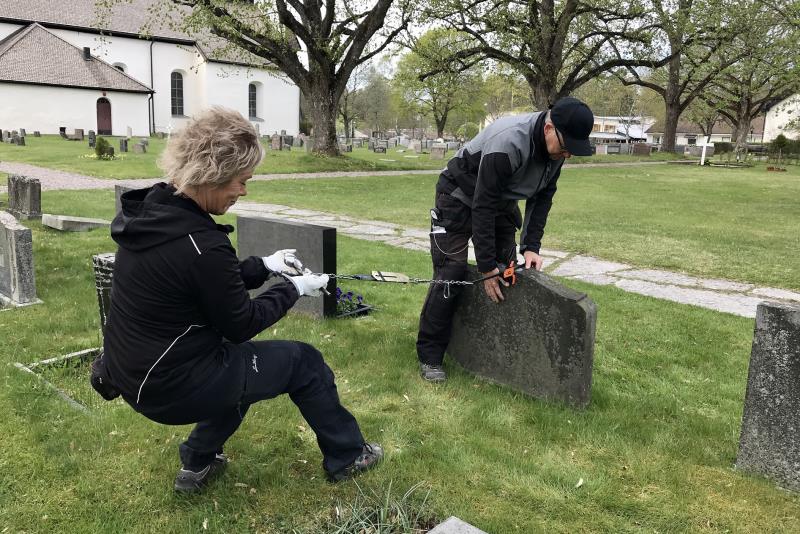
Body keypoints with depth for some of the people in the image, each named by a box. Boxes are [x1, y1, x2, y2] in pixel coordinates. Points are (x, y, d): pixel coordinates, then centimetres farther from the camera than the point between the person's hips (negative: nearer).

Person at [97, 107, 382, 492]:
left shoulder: (150, 211, -1)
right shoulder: (201, 245, -29)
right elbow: (241, 325, -15)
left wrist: (264, 266, 6)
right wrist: (293, 289, -2)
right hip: (172, 388, -8)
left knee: (243, 358, 29)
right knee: (303, 361, 7)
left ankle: (198, 462, 31)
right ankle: (347, 456, 27)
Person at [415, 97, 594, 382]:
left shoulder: (555, 147, -14)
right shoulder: (508, 143, -38)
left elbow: (541, 199, -3)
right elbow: (482, 207, -34)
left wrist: (531, 247, -13)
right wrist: (486, 267, -30)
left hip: (502, 200, 8)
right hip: (462, 197, -7)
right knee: (451, 274, -12)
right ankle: (429, 356, -3)